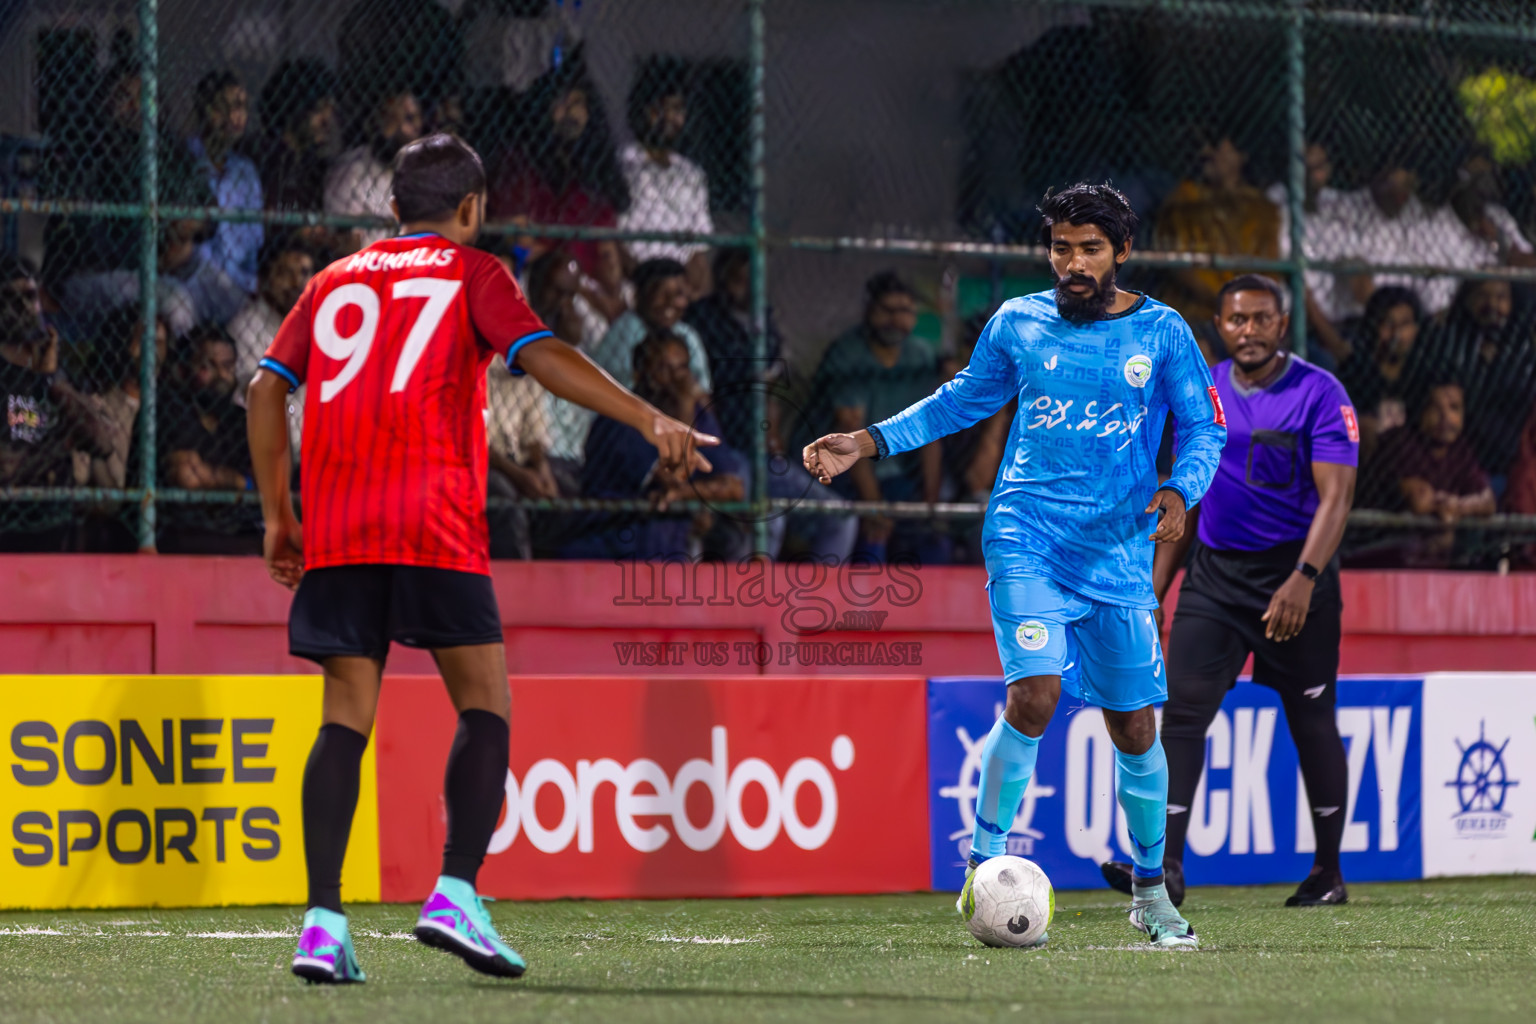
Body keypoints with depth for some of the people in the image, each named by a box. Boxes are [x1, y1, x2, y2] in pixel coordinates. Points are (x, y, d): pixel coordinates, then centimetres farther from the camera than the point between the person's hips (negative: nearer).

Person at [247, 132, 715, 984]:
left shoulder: (335, 281, 22)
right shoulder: (471, 273, 10)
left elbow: (267, 388, 14)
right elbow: (543, 357, -6)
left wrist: (277, 516, 19)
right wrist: (652, 420, -11)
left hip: (334, 532, 4)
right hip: (434, 527, -4)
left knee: (346, 717, 4)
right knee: (484, 706, 3)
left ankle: (323, 922, -7)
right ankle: (456, 896, -13)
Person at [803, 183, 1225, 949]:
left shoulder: (1161, 333, 2)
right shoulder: (1017, 323, 5)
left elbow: (1204, 427, 6)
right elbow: (963, 400, 19)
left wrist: (1178, 492, -14)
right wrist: (870, 442, 11)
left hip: (1118, 554, 1)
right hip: (1027, 539, -1)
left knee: (1134, 725, 5)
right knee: (1034, 692, -21)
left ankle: (1150, 891, 23)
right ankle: (985, 862, -7)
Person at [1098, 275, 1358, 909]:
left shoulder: (1320, 394, -8)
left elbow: (1335, 497, -16)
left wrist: (1303, 579, -28)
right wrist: (1155, 588, 13)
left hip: (1295, 574, -4)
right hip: (1215, 571, 4)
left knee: (1312, 724, 4)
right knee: (1182, 709, -9)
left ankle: (1328, 873, 16)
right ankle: (1166, 867, -15)